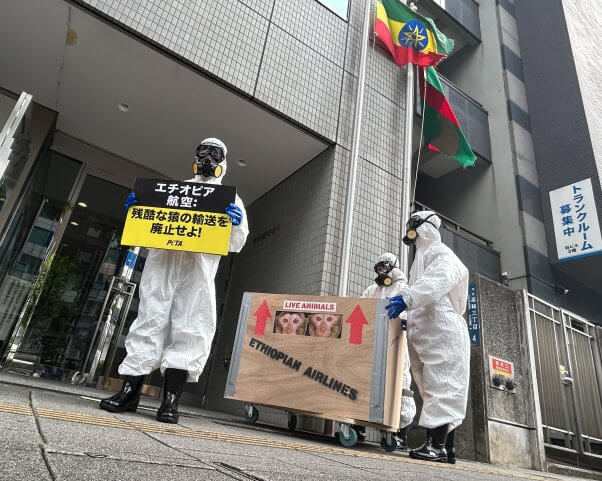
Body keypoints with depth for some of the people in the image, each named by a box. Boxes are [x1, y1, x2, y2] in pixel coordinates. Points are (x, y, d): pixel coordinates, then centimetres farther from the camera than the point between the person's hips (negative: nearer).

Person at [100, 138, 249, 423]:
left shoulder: (230, 199, 20)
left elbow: (236, 243, 9)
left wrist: (237, 223, -13)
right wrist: (137, 208, 3)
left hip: (200, 264, -1)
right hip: (162, 257, 2)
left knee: (189, 329, -7)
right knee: (150, 321, -2)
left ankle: (171, 399, -3)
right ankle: (130, 391, 4)